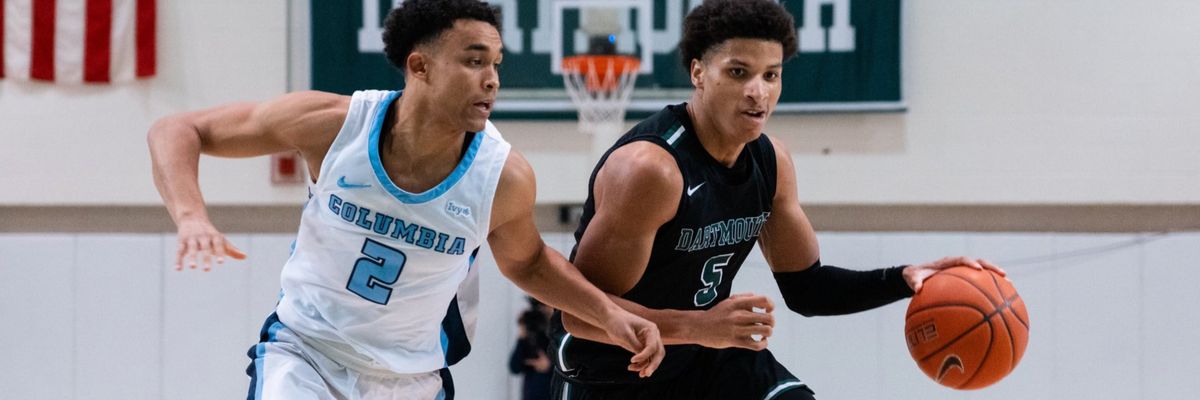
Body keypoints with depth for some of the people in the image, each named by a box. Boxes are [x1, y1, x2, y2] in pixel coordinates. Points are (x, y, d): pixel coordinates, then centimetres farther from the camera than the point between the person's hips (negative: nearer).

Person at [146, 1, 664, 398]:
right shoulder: (334, 125, -21)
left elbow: (525, 263, 9)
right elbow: (177, 132, -13)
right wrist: (191, 218, -31)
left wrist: (610, 314, -4)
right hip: (305, 353, -3)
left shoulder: (503, 178, -15)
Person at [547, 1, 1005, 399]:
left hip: (707, 360, 7)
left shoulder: (771, 162, -2)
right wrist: (699, 327, -40)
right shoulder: (649, 167, -27)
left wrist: (903, 280, -8)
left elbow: (805, 287, 9)